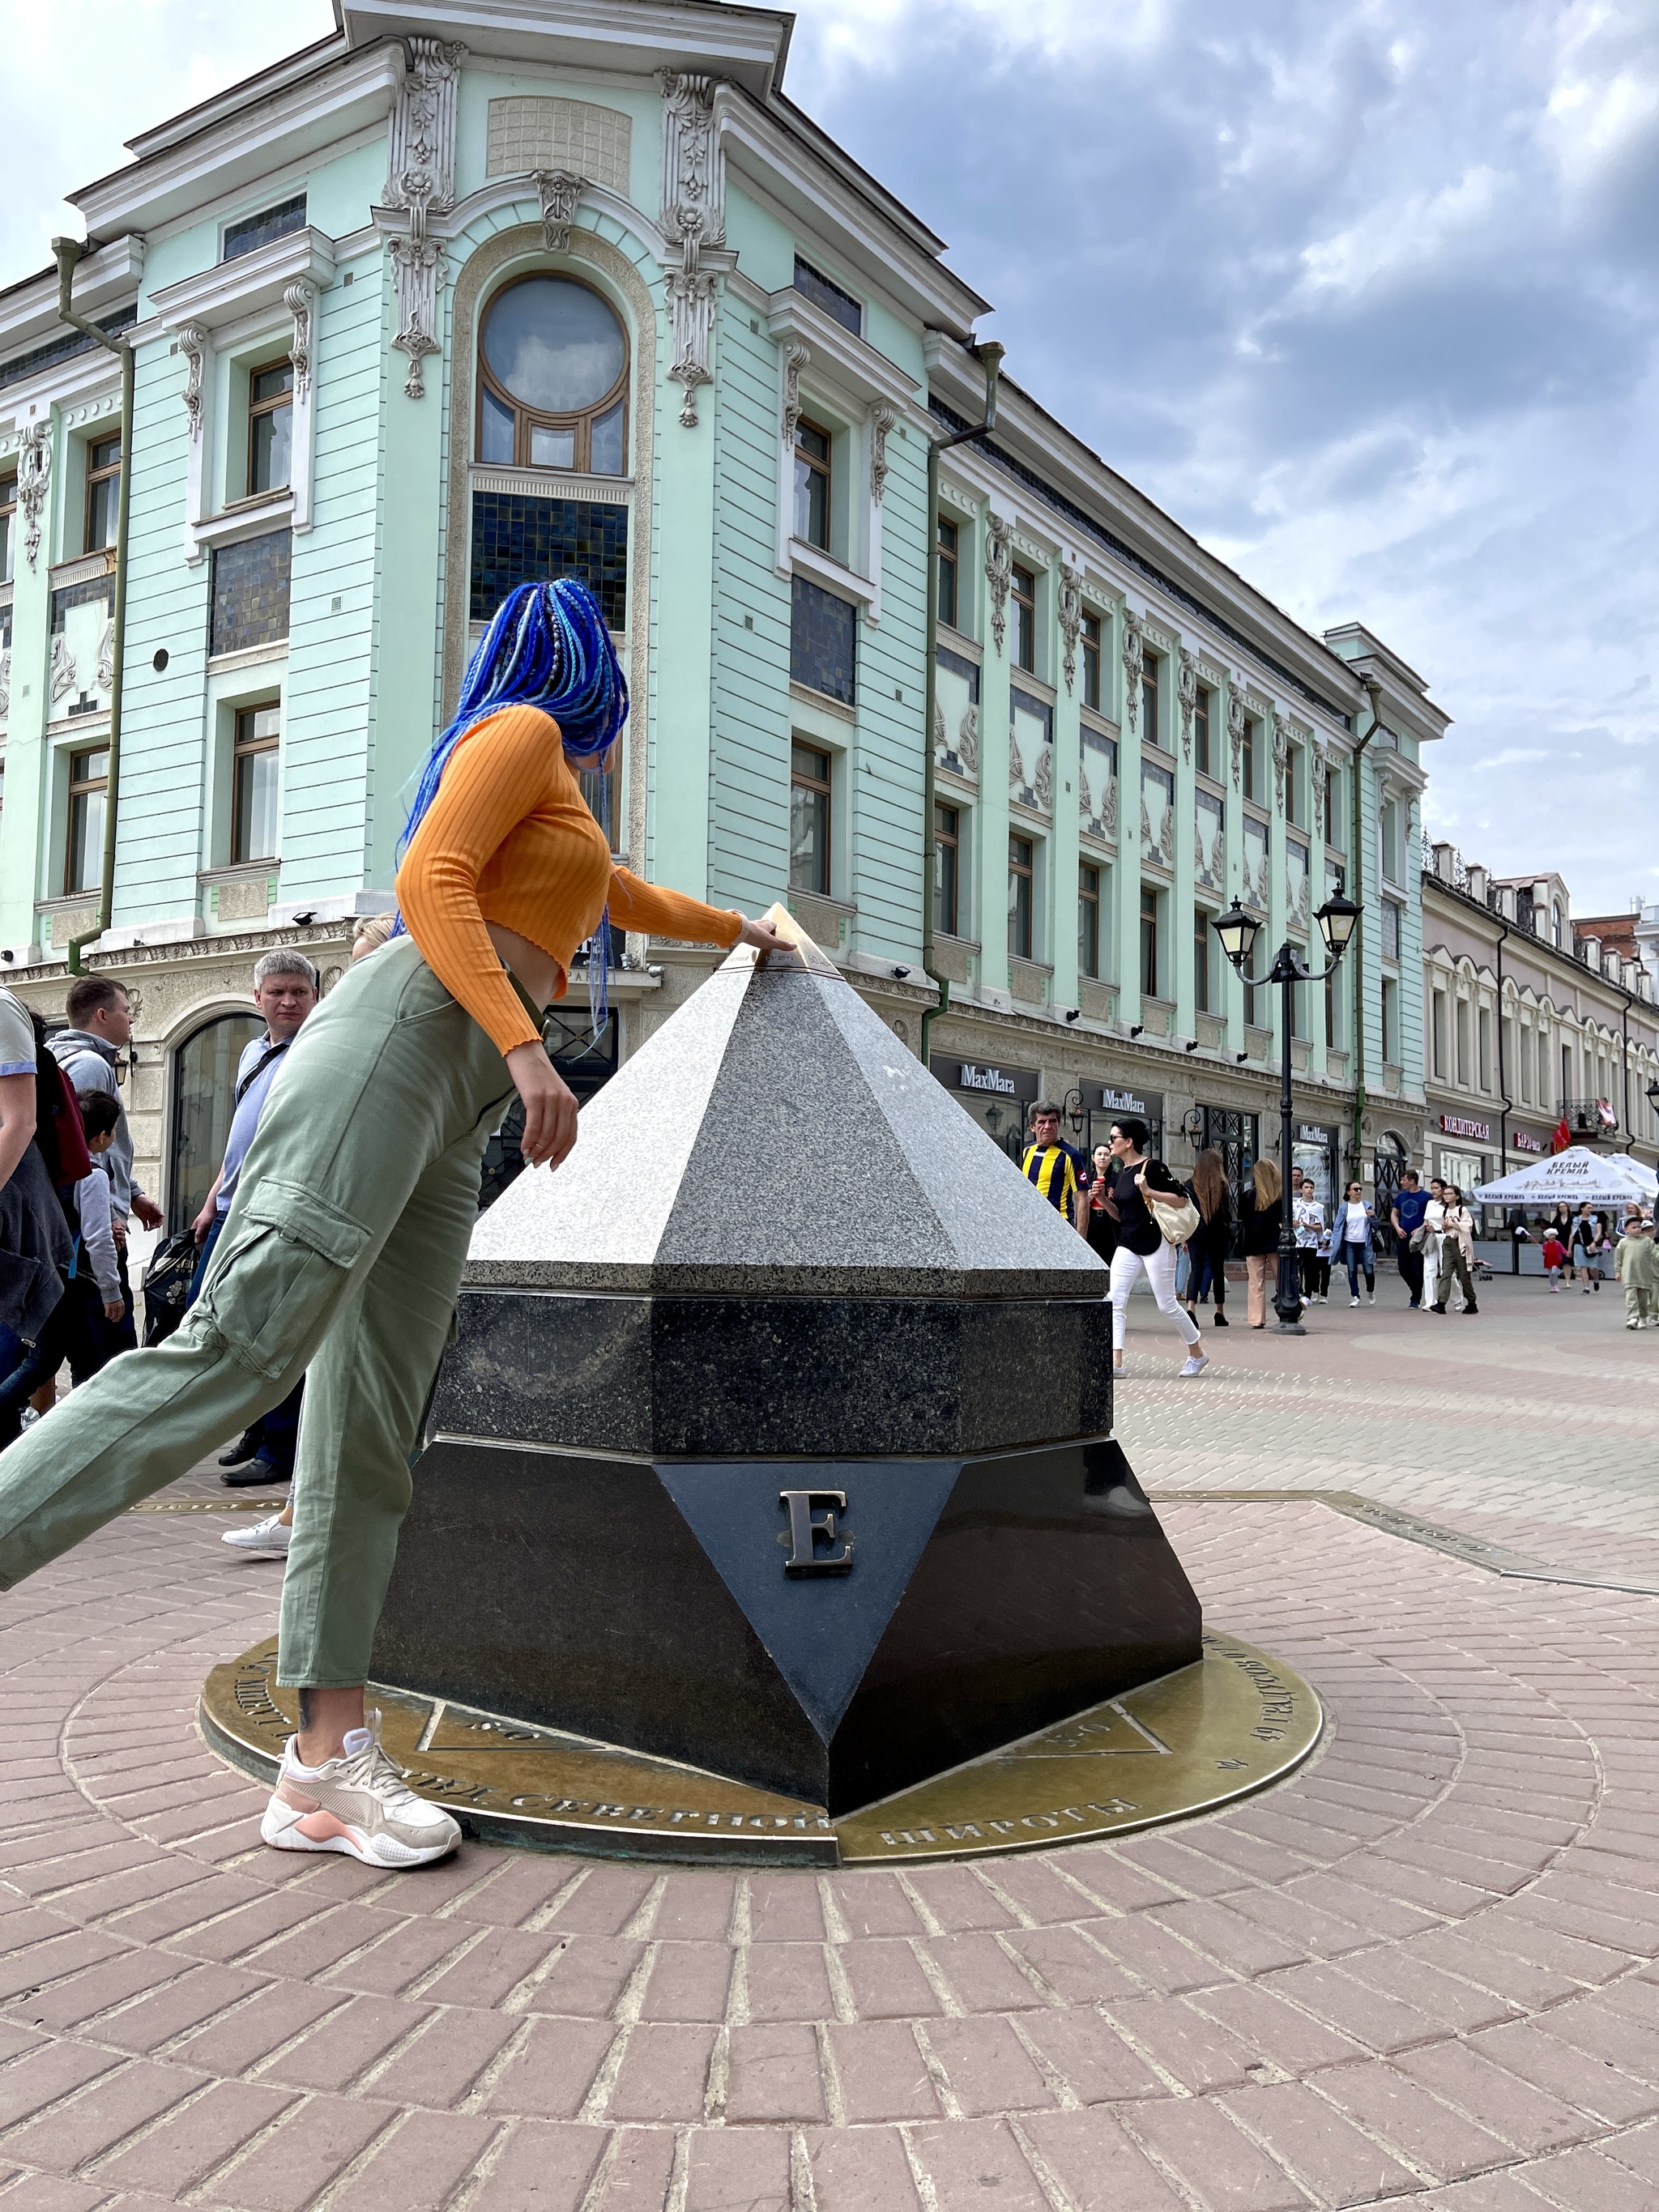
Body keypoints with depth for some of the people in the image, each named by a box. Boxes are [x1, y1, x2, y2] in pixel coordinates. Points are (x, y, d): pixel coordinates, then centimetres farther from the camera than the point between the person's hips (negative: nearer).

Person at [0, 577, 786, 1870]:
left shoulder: (558, 803, 34)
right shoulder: (522, 729, 8)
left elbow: (620, 894, 53)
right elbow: (430, 878, -8)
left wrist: (737, 931, 70)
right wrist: (526, 1046, -19)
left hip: (453, 1105, 9)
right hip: (405, 1038, -9)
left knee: (374, 1420, -2)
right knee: (239, 1349, -23)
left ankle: (328, 1763, -4)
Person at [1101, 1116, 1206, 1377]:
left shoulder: (1152, 1167, -12)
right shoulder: (1119, 1173, 11)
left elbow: (1182, 1199, -15)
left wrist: (1149, 1191, -24)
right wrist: (1104, 1200, 1)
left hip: (1155, 1243, -7)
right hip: (1127, 1245, 7)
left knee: (1166, 1304, 1)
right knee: (1115, 1300, -7)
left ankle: (1197, 1353, 21)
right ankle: (1116, 1361, -9)